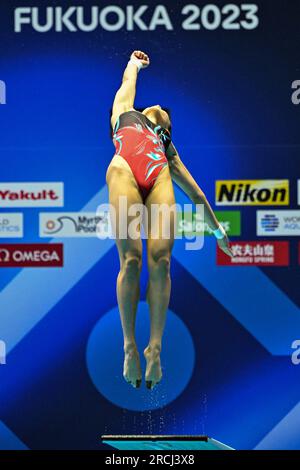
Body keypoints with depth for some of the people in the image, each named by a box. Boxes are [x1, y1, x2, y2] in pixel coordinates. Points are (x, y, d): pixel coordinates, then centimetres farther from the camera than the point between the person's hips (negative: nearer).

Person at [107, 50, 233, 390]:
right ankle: (129, 346, -15)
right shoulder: (125, 113, 36)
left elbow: (195, 192, 39)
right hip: (124, 171, -3)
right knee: (130, 260, -15)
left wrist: (218, 231, 39)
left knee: (160, 260, -15)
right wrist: (135, 63, 70)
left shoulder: (167, 149, 40)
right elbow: (129, 80, 49)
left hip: (159, 178, 3)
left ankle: (155, 348, -18)